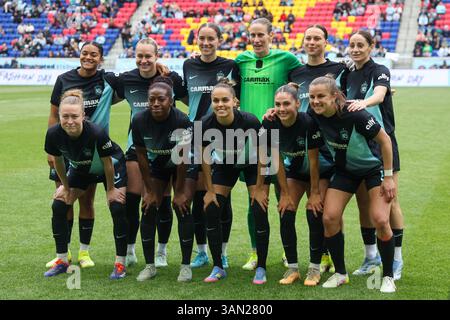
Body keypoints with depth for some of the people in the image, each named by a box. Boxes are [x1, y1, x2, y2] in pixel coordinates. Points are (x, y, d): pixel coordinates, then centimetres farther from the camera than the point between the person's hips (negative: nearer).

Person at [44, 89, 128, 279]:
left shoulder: (97, 133, -40)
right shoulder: (54, 134, -29)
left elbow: (107, 163, -23)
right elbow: (58, 161, -8)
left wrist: (110, 189, -12)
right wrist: (66, 187, 1)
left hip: (112, 167, -4)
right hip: (80, 169, 4)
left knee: (117, 208, -17)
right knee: (58, 206, -4)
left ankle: (120, 263, -3)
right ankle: (62, 261, 10)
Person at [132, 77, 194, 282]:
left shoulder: (182, 121, -32)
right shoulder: (139, 121, -23)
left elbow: (182, 158, -24)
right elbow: (141, 155, -12)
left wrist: (179, 191, -18)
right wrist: (149, 190, -9)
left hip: (182, 166, -3)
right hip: (156, 166, 3)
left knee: (182, 209, -9)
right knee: (148, 210, -3)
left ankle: (186, 265, 2)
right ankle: (150, 265, 8)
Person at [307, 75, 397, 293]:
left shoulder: (354, 115, -31)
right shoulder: (314, 117, -16)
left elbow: (384, 140, -20)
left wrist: (388, 177, -17)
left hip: (374, 167, -5)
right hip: (345, 170, 5)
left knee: (380, 220, -16)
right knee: (329, 218, -8)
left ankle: (388, 277, 4)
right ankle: (340, 273, 10)